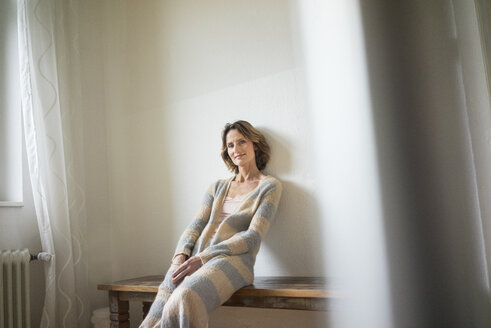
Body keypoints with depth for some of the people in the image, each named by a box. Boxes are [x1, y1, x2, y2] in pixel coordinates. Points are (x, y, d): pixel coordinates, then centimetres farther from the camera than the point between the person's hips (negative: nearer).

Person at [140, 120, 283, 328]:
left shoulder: (269, 186, 8)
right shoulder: (217, 188, 25)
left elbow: (253, 237, -3)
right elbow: (196, 226, 16)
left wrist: (203, 258, -12)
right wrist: (181, 255, -7)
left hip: (232, 259, -4)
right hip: (194, 260, 5)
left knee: (184, 300, -36)